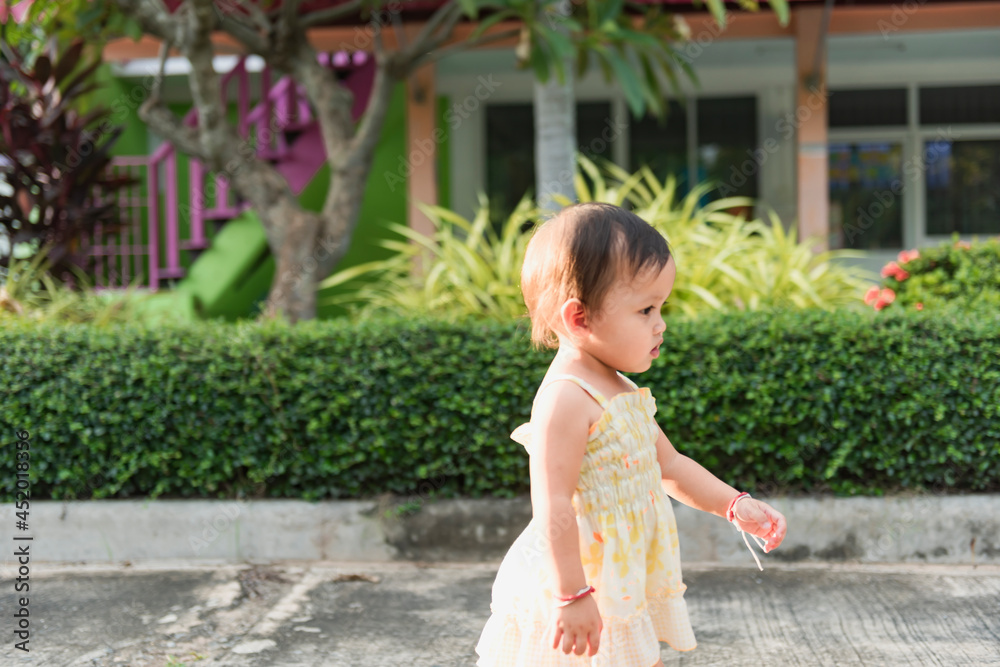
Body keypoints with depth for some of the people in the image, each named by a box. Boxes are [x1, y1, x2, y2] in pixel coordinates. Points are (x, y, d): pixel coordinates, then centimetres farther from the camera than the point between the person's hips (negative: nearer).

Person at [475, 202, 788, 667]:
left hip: (625, 589, 10)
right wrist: (571, 595, -24)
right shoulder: (566, 399, -22)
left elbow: (670, 465, 19)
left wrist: (735, 505, 10)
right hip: (580, 595, -9)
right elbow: (553, 509, -25)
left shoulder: (623, 393, 9)